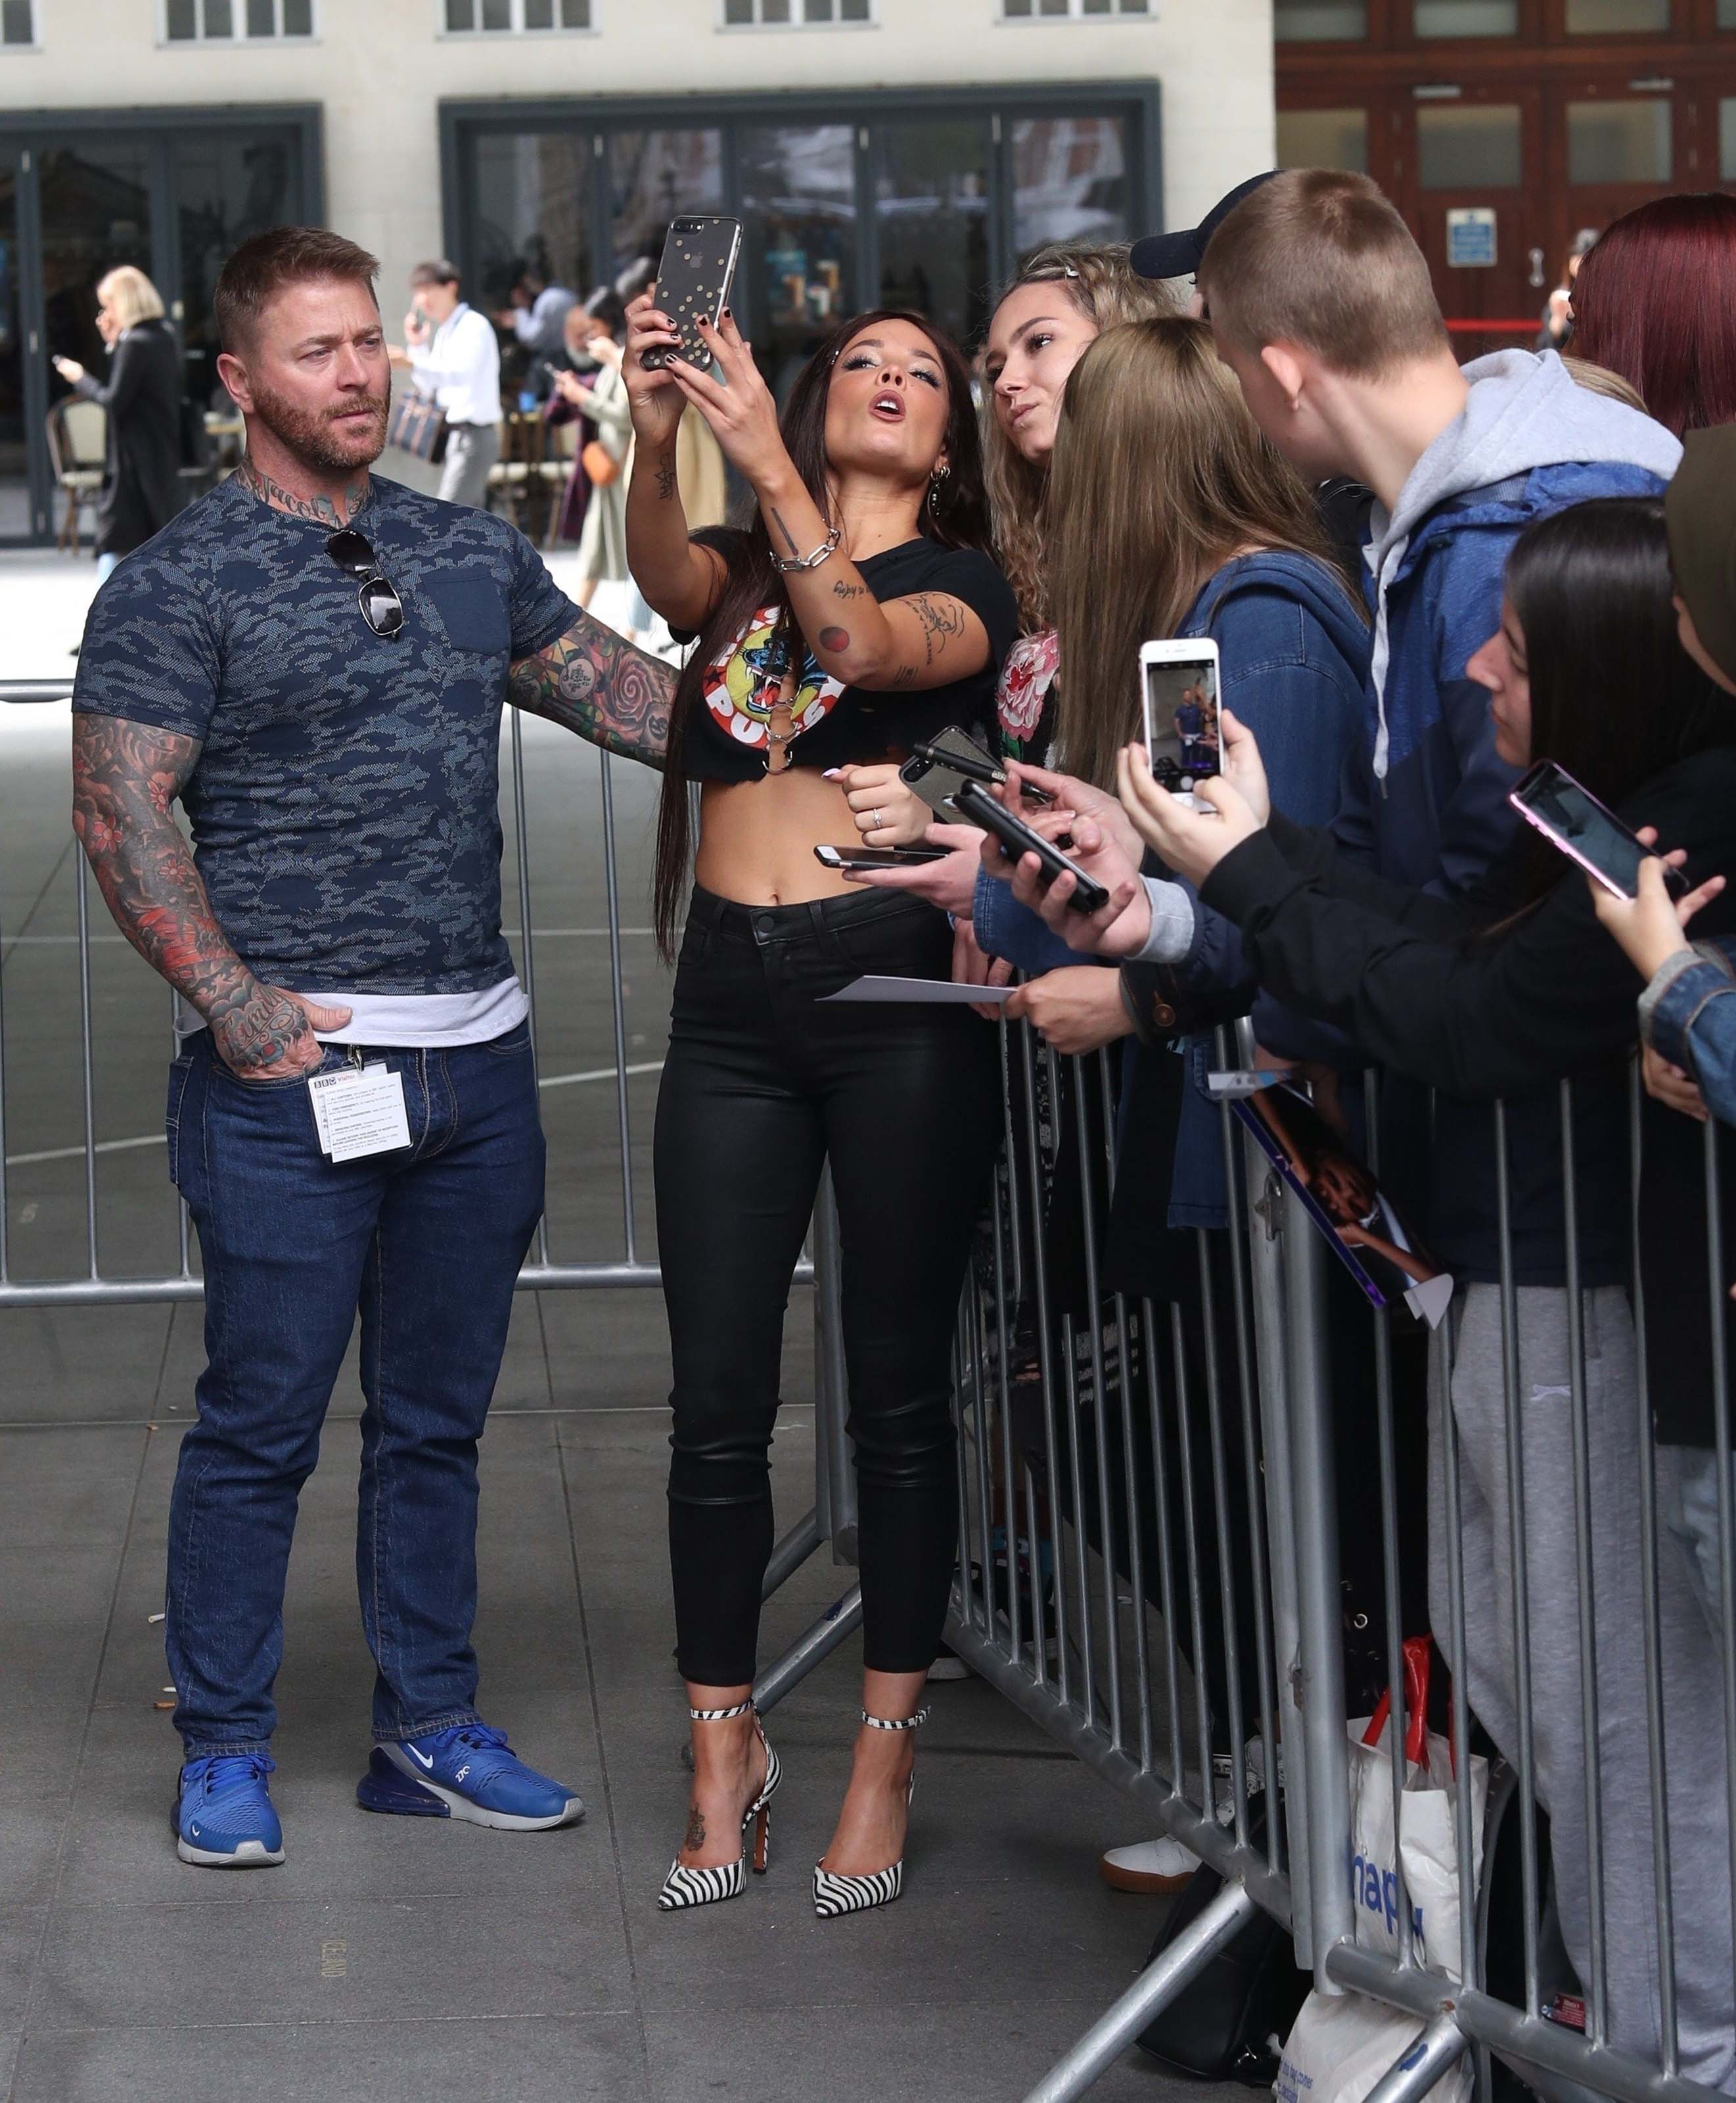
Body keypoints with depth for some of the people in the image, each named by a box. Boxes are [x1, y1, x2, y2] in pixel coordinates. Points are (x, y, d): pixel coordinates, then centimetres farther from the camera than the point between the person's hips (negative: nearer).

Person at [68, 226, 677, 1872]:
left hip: (476, 1059, 5)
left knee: (437, 1416, 13)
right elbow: (120, 814, -9)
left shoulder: (470, 555, 12)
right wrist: (237, 1007, -14)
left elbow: (613, 686, 19)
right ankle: (223, 1751, 13)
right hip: (295, 1070, -5)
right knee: (260, 1422, 0)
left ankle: (428, 1730, 24)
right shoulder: (177, 588, -5)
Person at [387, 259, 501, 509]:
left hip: (474, 433, -10)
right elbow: (428, 388, 19)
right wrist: (416, 346, 9)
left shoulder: (474, 326, -11)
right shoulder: (443, 332, 17)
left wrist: (413, 362, -38)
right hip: (454, 434, 10)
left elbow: (462, 373, -28)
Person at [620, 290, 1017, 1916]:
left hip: (894, 990, -3)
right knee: (716, 1401, 4)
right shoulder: (740, 568, 14)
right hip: (731, 1004, 3)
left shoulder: (965, 585, 5)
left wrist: (767, 459, -29)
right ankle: (724, 1751, 15)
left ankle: (885, 1758, 11)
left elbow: (867, 643, -18)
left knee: (897, 1391, 3)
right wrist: (654, 435, -30)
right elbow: (667, 580, -10)